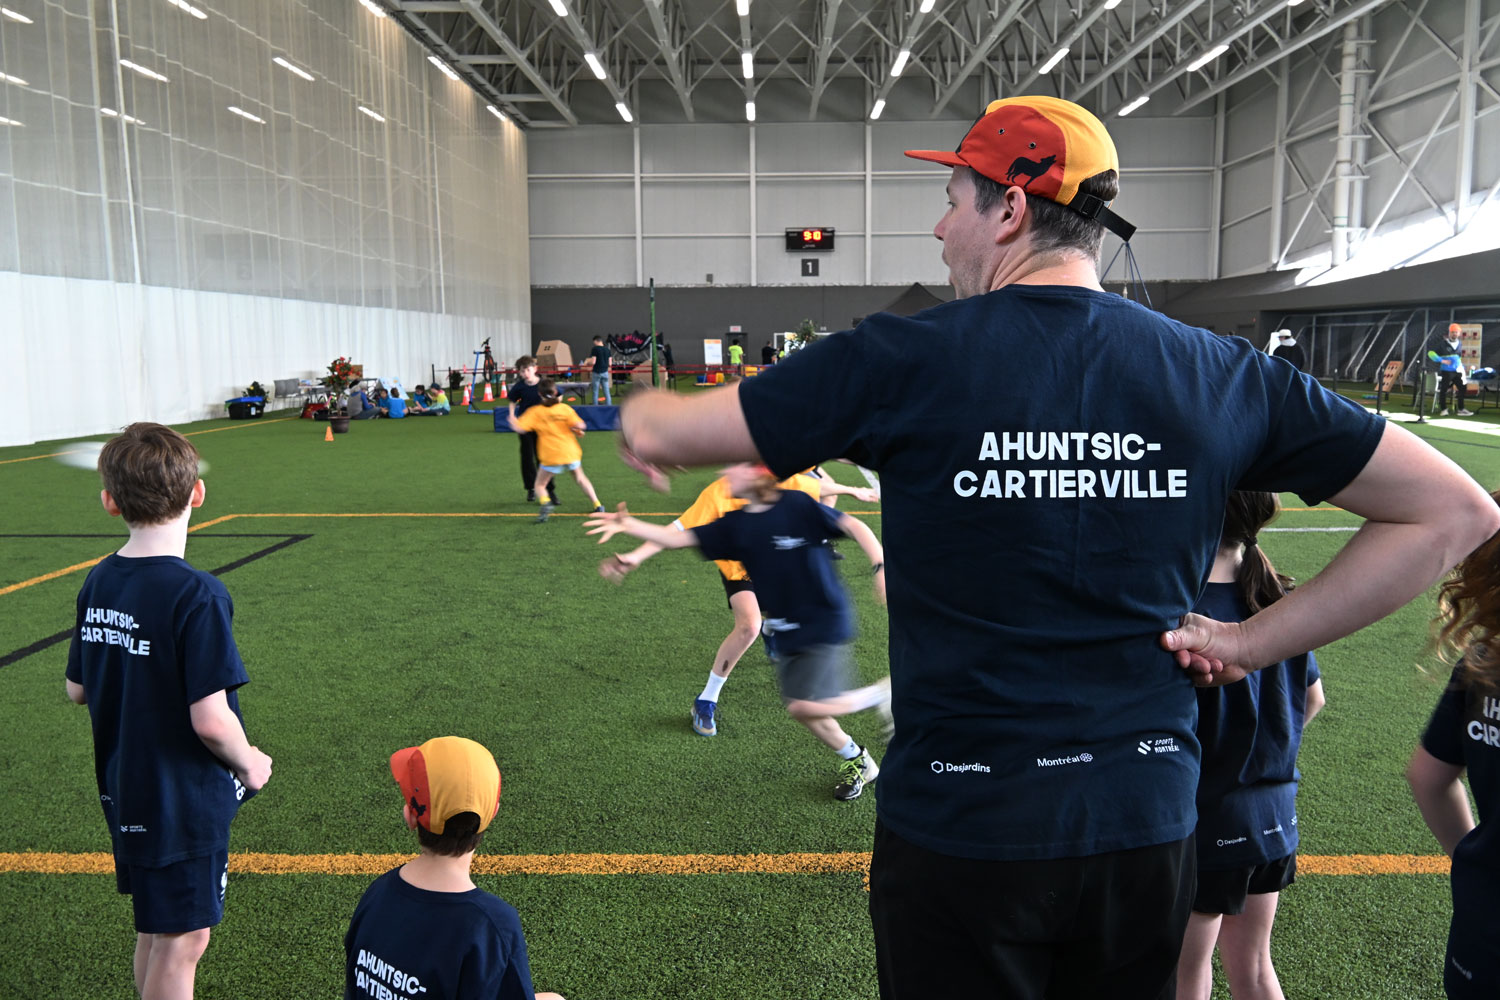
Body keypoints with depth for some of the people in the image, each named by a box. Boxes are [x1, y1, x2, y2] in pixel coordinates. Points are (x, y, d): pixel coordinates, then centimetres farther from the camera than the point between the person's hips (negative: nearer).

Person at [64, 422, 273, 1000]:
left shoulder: (96, 584, -2)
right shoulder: (197, 595, -25)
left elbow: (77, 690, 9)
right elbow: (210, 720, -25)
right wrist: (249, 763, -8)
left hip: (124, 793, 7)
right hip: (185, 800, -7)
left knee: (154, 932, 23)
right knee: (181, 943, 8)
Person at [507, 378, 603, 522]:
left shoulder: (535, 412, -3)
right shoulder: (565, 408, 1)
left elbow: (519, 428, -10)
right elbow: (579, 425, -11)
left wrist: (511, 415, 8)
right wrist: (578, 432, 11)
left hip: (551, 457, -2)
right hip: (571, 452, 3)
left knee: (540, 484, 11)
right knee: (580, 478, 26)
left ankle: (545, 505, -18)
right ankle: (597, 505, 23)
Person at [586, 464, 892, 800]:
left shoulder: (797, 505, -17)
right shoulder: (735, 525, 0)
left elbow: (853, 526, -14)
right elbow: (678, 538, -4)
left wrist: (881, 567, -25)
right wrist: (628, 526, -15)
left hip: (824, 623, -7)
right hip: (785, 631, 7)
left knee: (811, 706, -18)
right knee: (798, 708, 10)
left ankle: (881, 693, 6)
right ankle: (856, 761, 33)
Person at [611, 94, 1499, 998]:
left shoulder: (904, 360, -14)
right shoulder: (1221, 373, -3)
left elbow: (662, 435, -5)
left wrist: (643, 410, 19)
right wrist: (1257, 642, 1)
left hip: (955, 831, -3)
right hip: (1148, 830, 4)